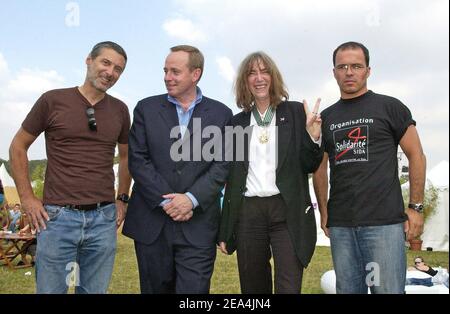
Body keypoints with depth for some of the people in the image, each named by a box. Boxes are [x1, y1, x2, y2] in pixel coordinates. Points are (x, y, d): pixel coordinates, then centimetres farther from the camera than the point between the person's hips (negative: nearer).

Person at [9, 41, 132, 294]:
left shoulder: (120, 110, 7)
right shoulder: (53, 101, -3)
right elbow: (18, 148, 5)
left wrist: (122, 199, 13)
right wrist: (27, 198, 0)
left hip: (104, 218, 3)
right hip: (58, 216, -3)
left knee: (95, 290, 13)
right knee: (50, 289, 6)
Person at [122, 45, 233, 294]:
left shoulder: (221, 114, 5)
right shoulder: (146, 108, 6)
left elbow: (222, 164, -1)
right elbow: (137, 160, -1)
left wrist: (192, 199, -14)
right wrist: (166, 201, -10)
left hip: (198, 226, -1)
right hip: (151, 223, 1)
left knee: (194, 289, 0)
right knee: (155, 288, 13)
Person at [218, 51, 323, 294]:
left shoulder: (295, 112, 2)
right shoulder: (237, 122, 10)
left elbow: (309, 166, 1)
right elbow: (232, 176, 12)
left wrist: (312, 137, -19)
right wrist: (224, 230, 11)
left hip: (288, 212, -2)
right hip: (247, 213, 3)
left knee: (289, 287, -7)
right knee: (253, 288, 11)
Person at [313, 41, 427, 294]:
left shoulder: (389, 107, 3)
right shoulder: (326, 117, 13)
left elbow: (416, 155, 2)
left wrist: (416, 207, -4)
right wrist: (324, 212, 9)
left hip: (385, 222, -3)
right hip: (340, 225, 4)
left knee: (388, 289, -2)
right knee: (347, 288, 11)